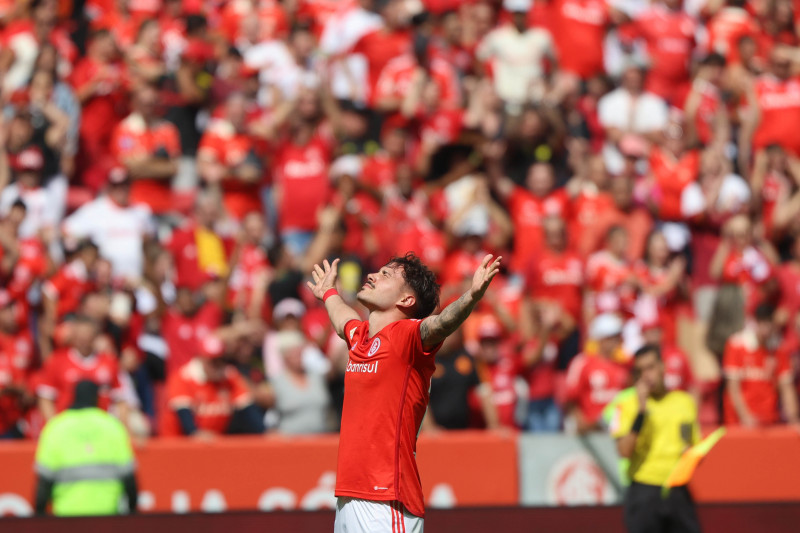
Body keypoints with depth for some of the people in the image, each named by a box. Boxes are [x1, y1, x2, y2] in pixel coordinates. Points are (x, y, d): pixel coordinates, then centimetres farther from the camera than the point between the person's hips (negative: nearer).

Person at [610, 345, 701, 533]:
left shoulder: (686, 402, 11)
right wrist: (641, 409, -18)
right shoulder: (628, 405, 0)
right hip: (644, 492, -3)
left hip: (679, 491, 3)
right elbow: (624, 450, -15)